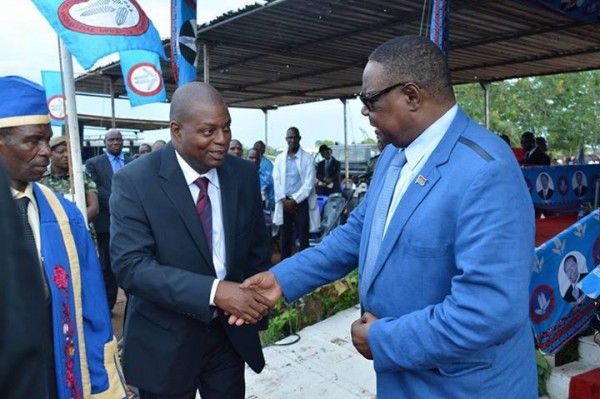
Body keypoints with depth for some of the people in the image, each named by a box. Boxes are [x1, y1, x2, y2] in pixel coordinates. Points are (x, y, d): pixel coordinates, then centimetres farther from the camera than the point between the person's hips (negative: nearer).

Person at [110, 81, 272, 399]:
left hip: (230, 334, 3)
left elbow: (256, 247, 6)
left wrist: (257, 301, -12)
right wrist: (213, 291, -32)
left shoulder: (245, 174, -4)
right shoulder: (134, 181, -16)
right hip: (165, 342, -3)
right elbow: (131, 266, -23)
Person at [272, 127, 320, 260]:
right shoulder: (280, 158, 9)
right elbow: (276, 181, 4)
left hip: (301, 202, -3)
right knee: (285, 238, 9)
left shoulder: (307, 158, -1)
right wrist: (284, 200, -8)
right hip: (284, 203, 3)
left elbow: (309, 183, -8)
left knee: (303, 238, 0)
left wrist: (294, 200, -11)